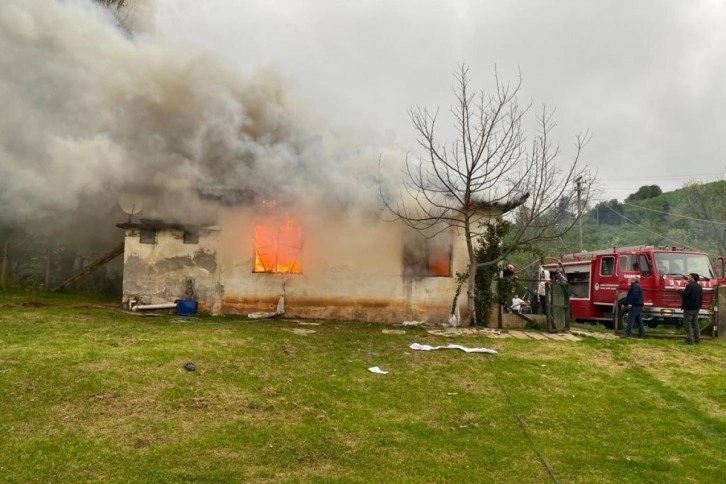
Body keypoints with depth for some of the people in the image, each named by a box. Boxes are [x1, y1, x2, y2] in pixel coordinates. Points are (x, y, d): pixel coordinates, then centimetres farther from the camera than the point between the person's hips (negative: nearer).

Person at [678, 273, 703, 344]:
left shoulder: (689, 286, -15)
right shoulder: (699, 287, 14)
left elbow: (685, 295, -21)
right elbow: (701, 298, 19)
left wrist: (679, 290, -8)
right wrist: (699, 305, 24)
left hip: (689, 308, -9)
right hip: (696, 308, 9)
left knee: (687, 324, -5)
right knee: (695, 323, 15)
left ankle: (690, 339, -8)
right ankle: (697, 339, 17)